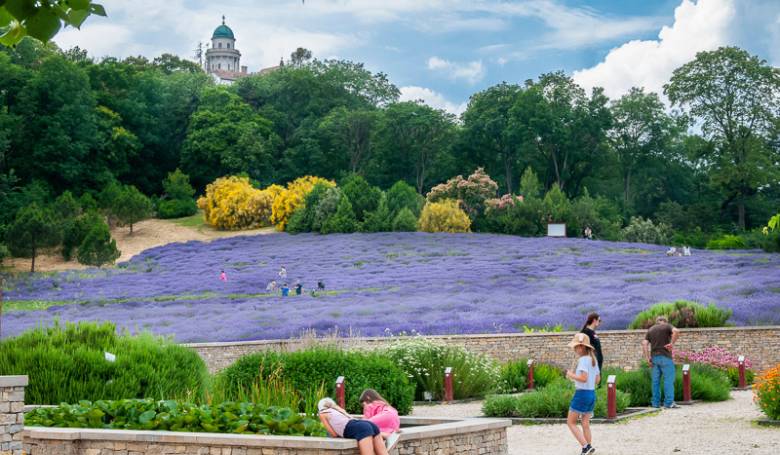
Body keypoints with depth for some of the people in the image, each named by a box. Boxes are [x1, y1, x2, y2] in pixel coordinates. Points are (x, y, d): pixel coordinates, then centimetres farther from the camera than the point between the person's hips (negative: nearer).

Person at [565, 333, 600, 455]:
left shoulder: (583, 359, -16)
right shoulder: (593, 359, 12)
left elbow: (583, 378, -26)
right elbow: (598, 379, 17)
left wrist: (571, 375, -11)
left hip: (582, 393, -9)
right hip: (592, 393, 9)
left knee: (571, 422, 0)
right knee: (585, 424, 12)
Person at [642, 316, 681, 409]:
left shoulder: (650, 329, 16)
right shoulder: (667, 326, 3)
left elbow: (644, 344, 5)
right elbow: (676, 331, -19)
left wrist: (647, 358, 4)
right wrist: (672, 343, -11)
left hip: (654, 357, 5)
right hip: (665, 357, -5)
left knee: (656, 381, 9)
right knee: (668, 380, -3)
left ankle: (655, 402, 9)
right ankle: (669, 403, -7)